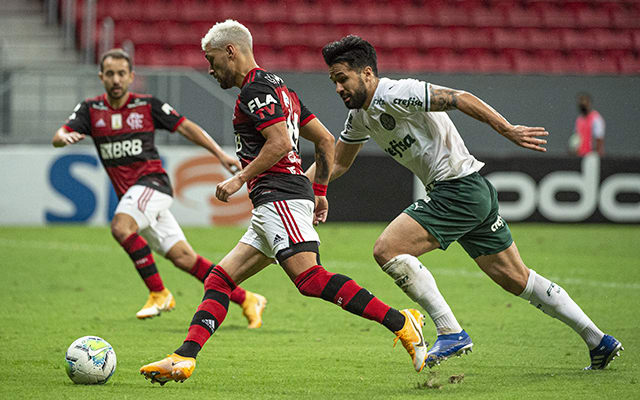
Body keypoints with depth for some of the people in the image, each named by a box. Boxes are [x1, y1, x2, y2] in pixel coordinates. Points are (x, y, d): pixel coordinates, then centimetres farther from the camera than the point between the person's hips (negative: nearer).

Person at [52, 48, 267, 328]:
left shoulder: (148, 105, 2)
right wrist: (66, 137, -25)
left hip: (152, 182, -4)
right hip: (129, 194, 4)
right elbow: (58, 137, -1)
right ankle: (246, 300, 8)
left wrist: (219, 153, 1)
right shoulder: (90, 110, 9)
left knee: (121, 226, -31)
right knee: (182, 257, 0)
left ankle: (158, 293, -20)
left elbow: (186, 127, 7)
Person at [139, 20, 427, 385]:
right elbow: (326, 140, 25)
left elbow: (280, 142, -18)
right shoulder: (278, 88, 25)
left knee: (310, 278, -24)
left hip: (280, 197, -11)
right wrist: (320, 191, 26)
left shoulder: (255, 89, -5)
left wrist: (240, 179, -9)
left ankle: (401, 323, -28)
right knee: (220, 279, 7)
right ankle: (184, 358, -1)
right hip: (274, 206, 11)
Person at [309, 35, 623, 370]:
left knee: (387, 250, -16)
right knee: (515, 278, 13)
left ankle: (451, 333, -14)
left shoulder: (394, 94, -14)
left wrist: (507, 129, -24)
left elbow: (461, 99, -18)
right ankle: (599, 341, 17)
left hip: (459, 188, -10)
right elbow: (336, 163, 24)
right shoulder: (360, 115, 14)